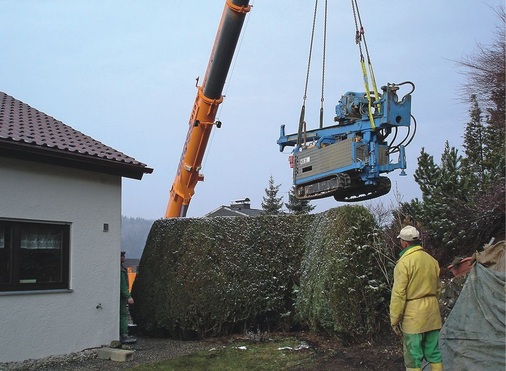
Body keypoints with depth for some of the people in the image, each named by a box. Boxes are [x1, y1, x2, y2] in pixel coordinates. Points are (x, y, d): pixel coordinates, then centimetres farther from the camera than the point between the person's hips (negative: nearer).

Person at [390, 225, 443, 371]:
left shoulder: (404, 262, -13)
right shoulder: (432, 260, 9)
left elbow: (398, 294, -14)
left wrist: (394, 320, -8)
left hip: (413, 315, -7)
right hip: (432, 314, 7)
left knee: (413, 357, 0)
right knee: (434, 353, 13)